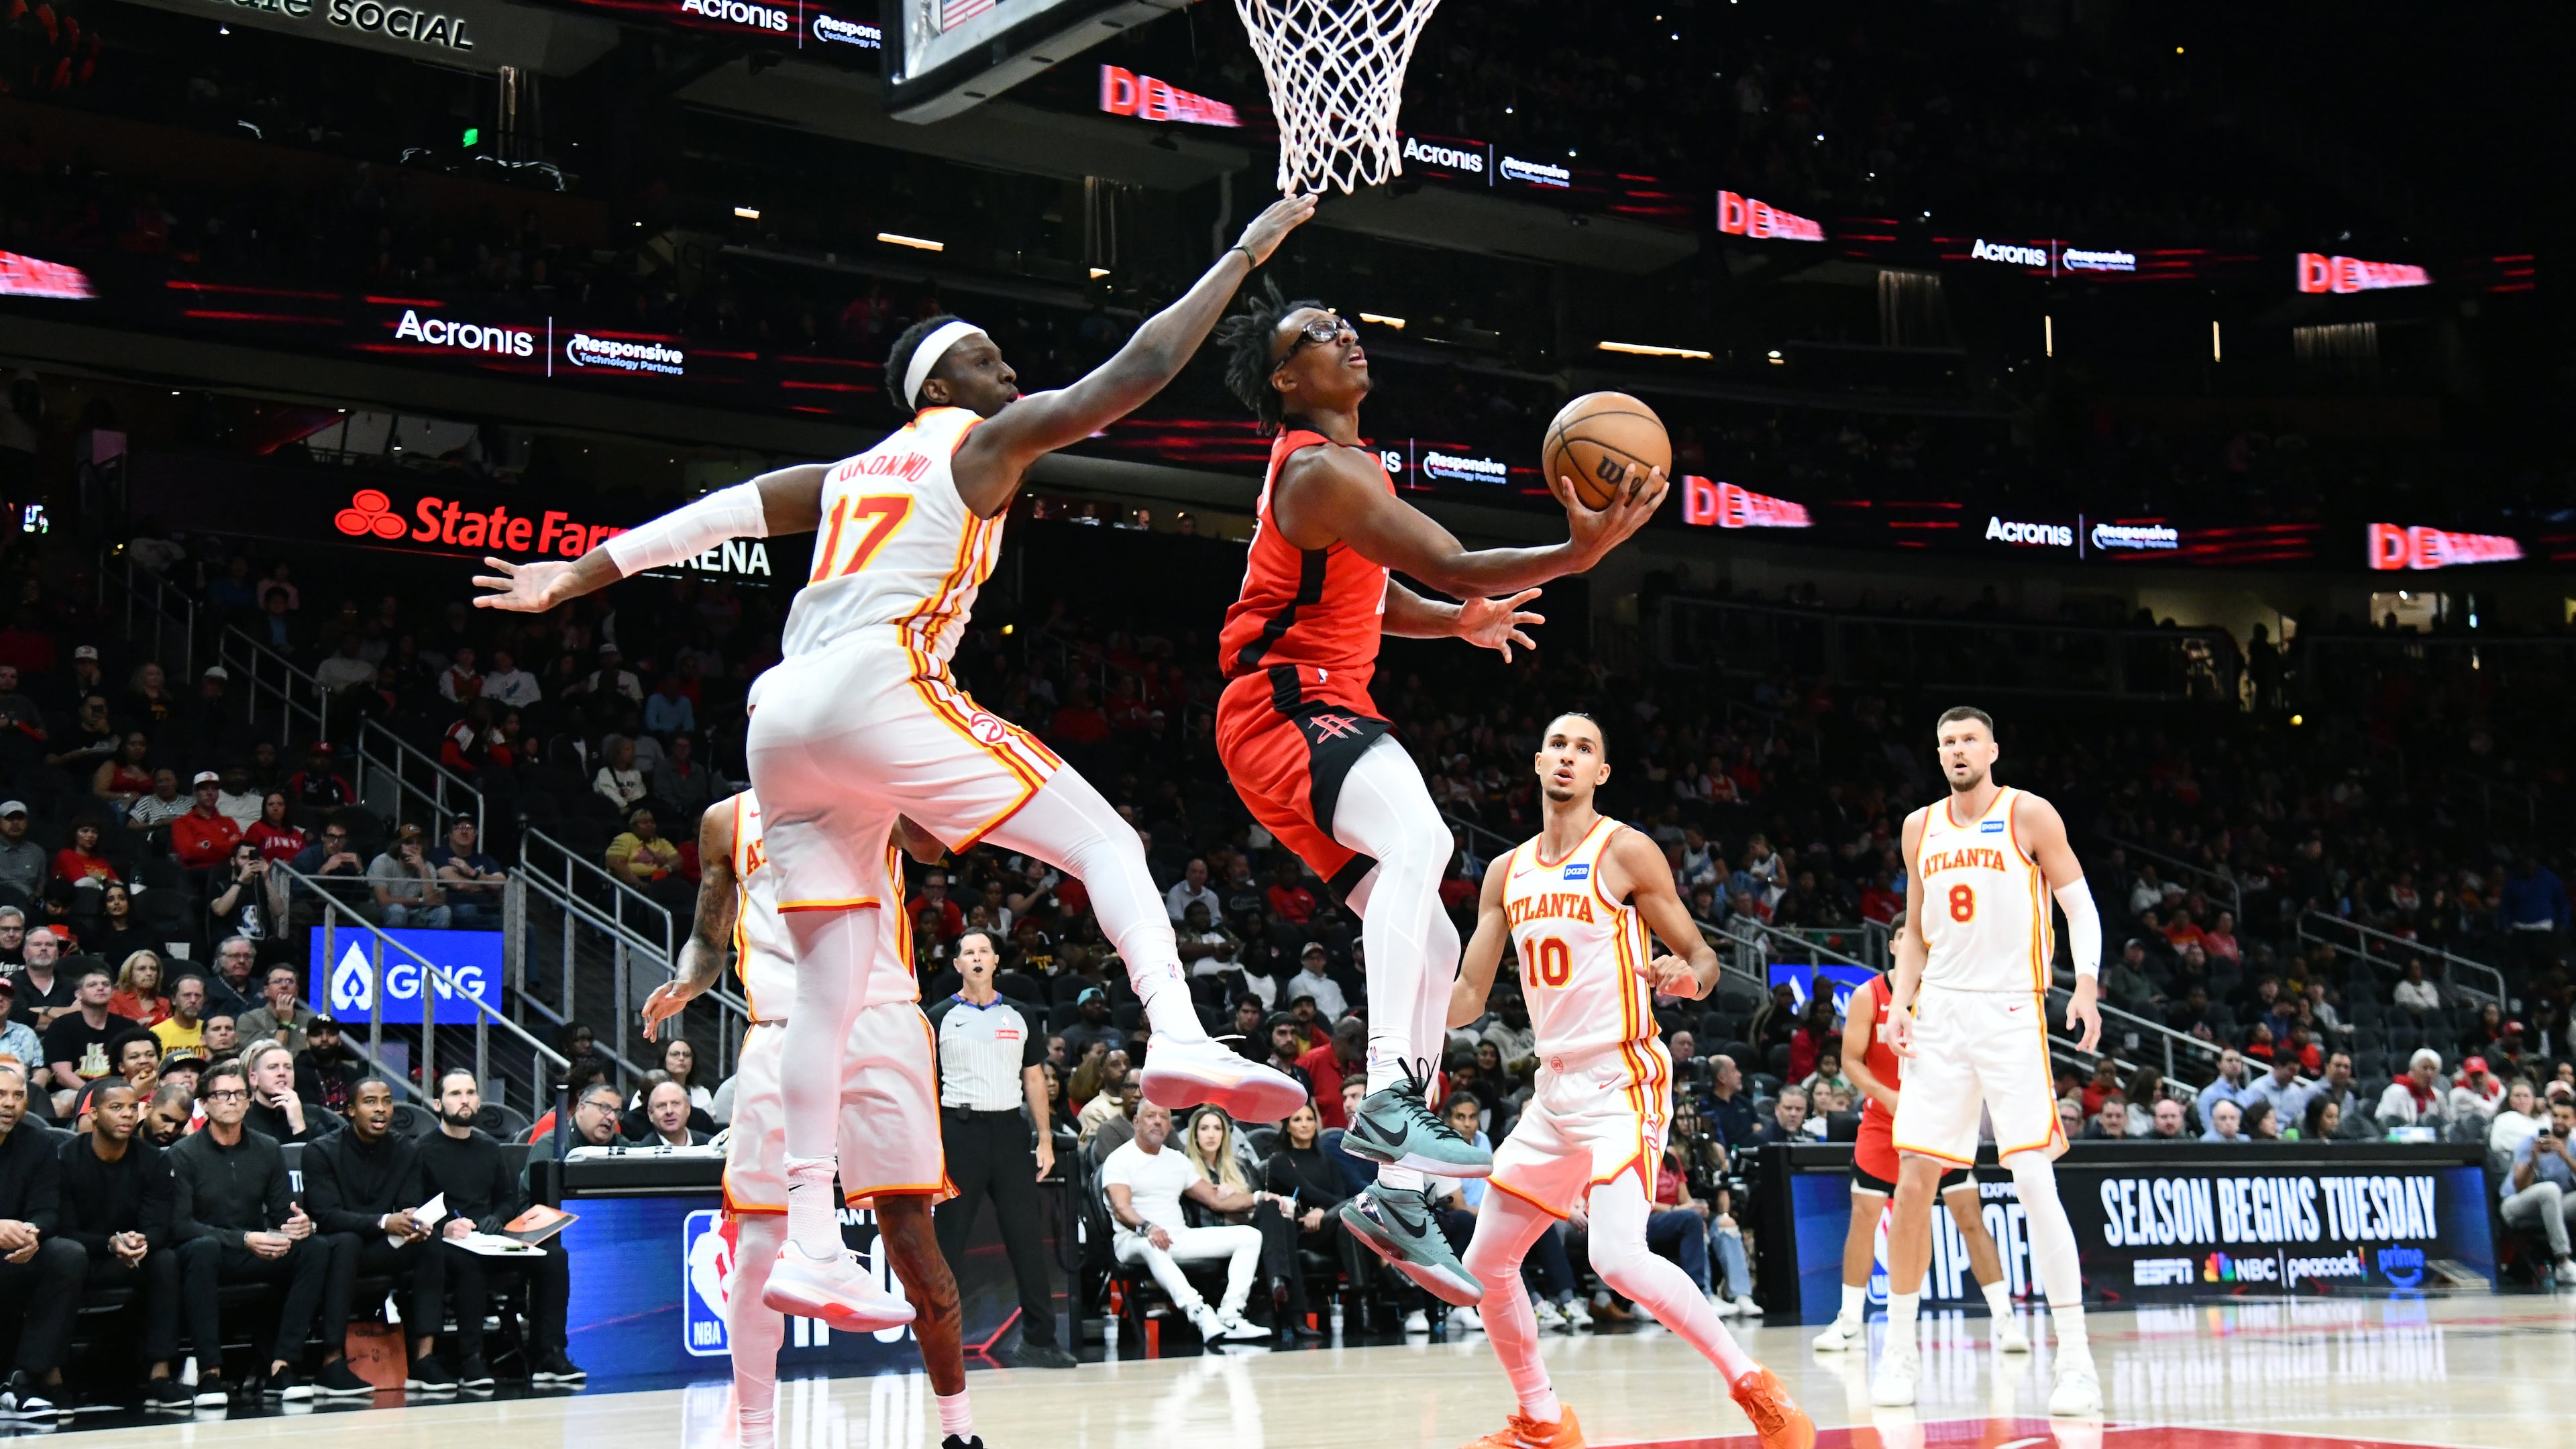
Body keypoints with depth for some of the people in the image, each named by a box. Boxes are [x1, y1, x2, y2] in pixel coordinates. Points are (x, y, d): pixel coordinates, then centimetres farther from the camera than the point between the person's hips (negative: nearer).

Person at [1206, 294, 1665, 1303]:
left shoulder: (1340, 464, 18)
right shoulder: (1322, 471, -15)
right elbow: (1450, 566, -24)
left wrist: (1458, 620, 16)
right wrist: (1579, 552, -34)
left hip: (1324, 710, 11)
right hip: (1286, 708, -11)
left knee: (1431, 945, 7)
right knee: (1420, 836, -38)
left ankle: (1394, 1198, 11)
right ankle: (1386, 1099, -45)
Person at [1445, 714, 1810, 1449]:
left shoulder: (1625, 852, -6)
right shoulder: (1508, 873, 11)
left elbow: (1703, 958, -3)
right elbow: (1468, 995, 14)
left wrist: (1689, 976, -27)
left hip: (1620, 1080, -7)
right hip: (1554, 1087, 7)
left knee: (1618, 1258, -25)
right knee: (1486, 1263, 8)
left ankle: (1755, 1387, -11)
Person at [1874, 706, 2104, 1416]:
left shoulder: (2030, 815, -2)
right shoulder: (1921, 827, 12)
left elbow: (2079, 904, -1)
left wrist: (2086, 985, -16)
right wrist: (1900, 1004, 5)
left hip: (2010, 1012, -4)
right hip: (1940, 1014, 5)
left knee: (2034, 1179, -13)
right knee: (1914, 1178, 1)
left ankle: (2076, 1359, -8)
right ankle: (1899, 1349, 14)